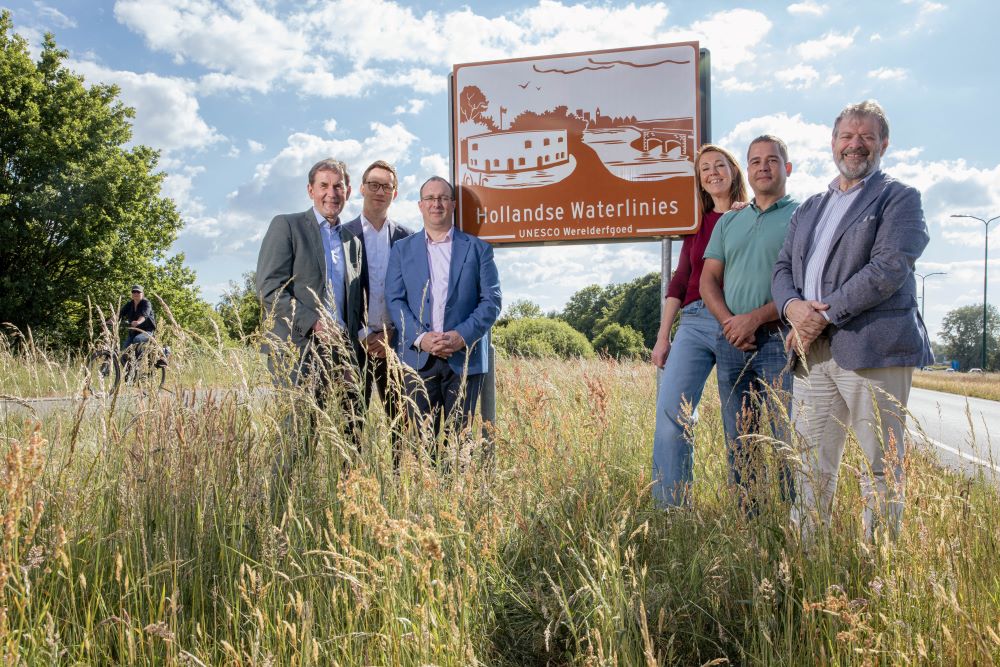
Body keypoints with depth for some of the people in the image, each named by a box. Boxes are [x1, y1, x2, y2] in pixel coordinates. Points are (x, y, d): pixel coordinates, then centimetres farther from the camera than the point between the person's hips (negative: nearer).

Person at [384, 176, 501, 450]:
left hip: (465, 357, -1)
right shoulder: (402, 249, 13)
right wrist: (420, 338, -12)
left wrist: (462, 336, -12)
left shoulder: (478, 249, 9)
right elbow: (395, 300, 4)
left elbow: (491, 300, 2)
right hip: (418, 357, 1)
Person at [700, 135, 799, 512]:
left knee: (789, 440, -6)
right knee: (739, 444, 8)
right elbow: (708, 280, 12)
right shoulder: (728, 222, 19)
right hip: (731, 342, 5)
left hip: (779, 340, -5)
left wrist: (754, 318, -15)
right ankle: (746, 522, 17)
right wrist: (728, 321, -6)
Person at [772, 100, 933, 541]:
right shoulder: (809, 208, 24)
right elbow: (783, 268, 16)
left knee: (881, 467, 0)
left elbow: (889, 267, -10)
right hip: (813, 352, 5)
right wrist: (793, 306, -6)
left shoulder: (900, 199, 5)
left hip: (871, 348, -5)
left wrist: (825, 314, -15)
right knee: (811, 466, 7)